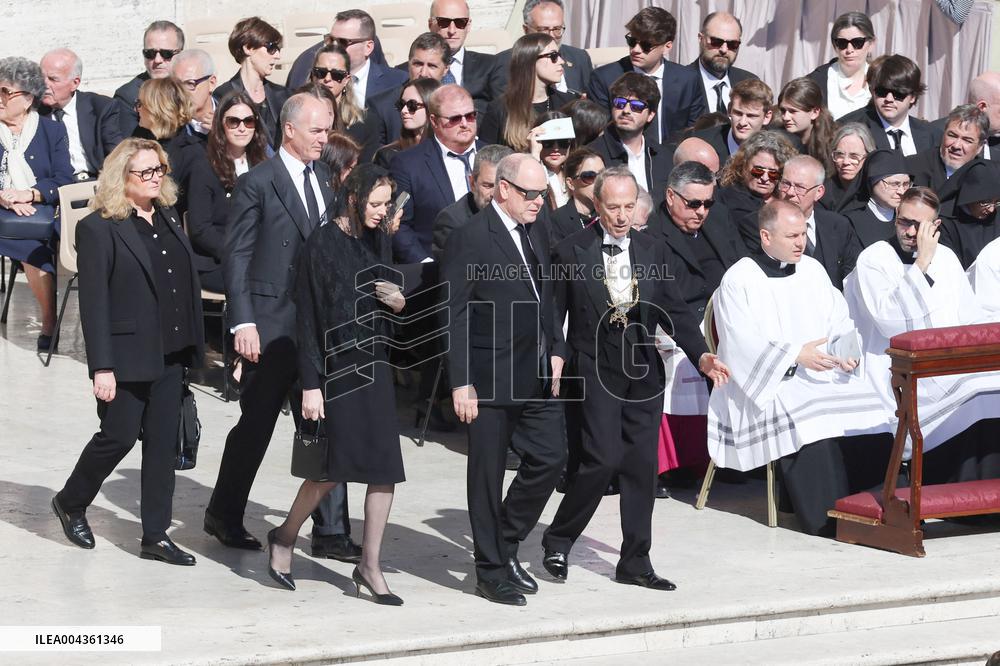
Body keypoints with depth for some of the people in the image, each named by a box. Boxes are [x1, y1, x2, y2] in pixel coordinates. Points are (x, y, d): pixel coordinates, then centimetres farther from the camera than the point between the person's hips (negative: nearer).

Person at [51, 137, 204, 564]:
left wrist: (193, 345, 8)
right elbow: (93, 302, -13)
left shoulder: (168, 217, 11)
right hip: (127, 355, -6)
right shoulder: (98, 228, -10)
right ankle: (70, 503, 26)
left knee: (163, 442, 7)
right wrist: (102, 367, -17)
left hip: (170, 352, 7)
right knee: (119, 436, 1)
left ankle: (156, 536, 13)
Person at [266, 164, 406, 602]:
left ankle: (370, 566, 8)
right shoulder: (323, 244, -9)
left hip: (374, 364, 6)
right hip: (335, 367, -6)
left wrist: (397, 301, -3)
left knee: (385, 467, 0)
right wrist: (310, 385, -14)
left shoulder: (379, 239, 9)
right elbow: (308, 319, -10)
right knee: (334, 467, -7)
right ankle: (285, 537, 18)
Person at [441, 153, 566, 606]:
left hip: (536, 376, 7)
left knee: (550, 457, 6)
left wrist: (555, 350, 10)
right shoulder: (470, 239, -12)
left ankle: (506, 545, 25)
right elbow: (455, 315, -14)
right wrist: (461, 382, -17)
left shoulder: (536, 234, 12)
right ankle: (491, 573, 13)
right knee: (488, 474, 3)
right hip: (490, 379, -7)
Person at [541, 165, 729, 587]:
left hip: (644, 372, 5)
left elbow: (672, 311, 7)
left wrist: (701, 355, -7)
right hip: (595, 372, -5)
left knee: (642, 466, 5)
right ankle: (558, 541, 6)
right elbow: (553, 317, 0)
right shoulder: (571, 252, -3)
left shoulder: (651, 252, 9)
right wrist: (555, 366, -10)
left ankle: (635, 563, 13)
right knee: (603, 459, -14)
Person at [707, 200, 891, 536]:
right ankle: (825, 513, -28)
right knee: (809, 415, -34)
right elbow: (742, 344, -11)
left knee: (863, 400, -24)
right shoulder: (738, 280, -2)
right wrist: (795, 355, -22)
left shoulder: (813, 270, 15)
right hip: (769, 381, -5)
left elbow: (839, 323, 13)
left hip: (821, 370, 5)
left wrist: (843, 353, -10)